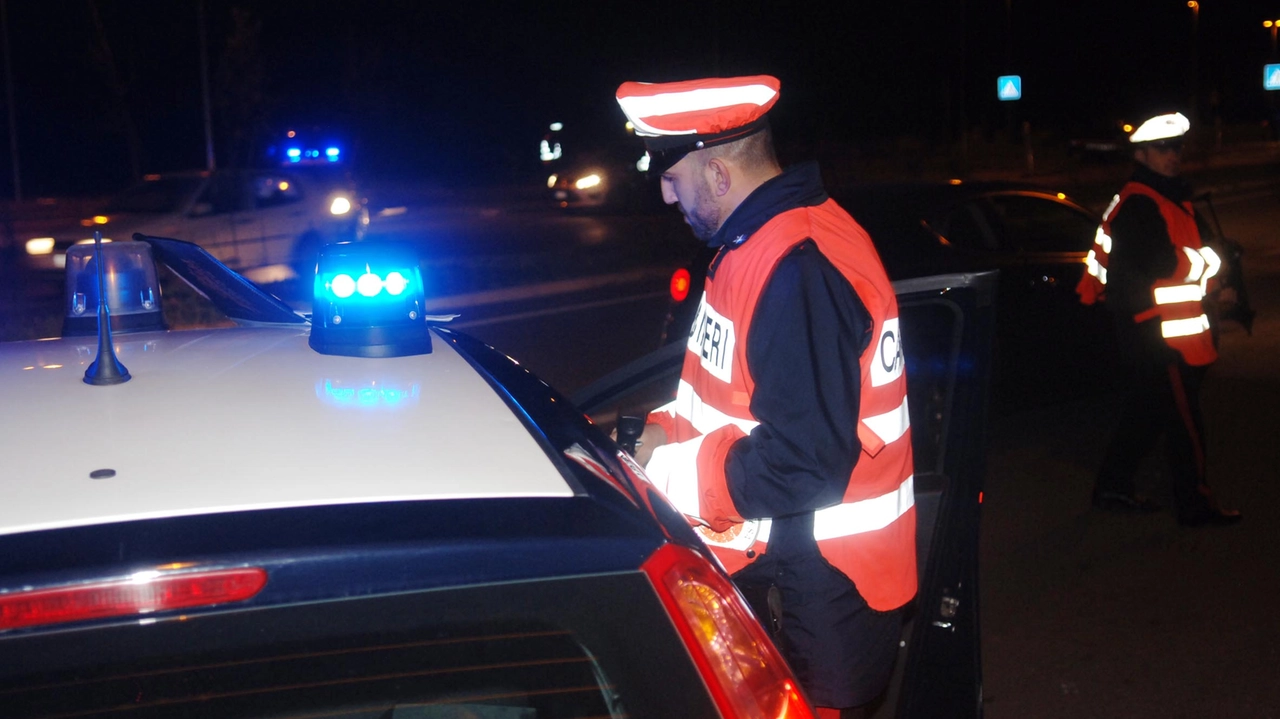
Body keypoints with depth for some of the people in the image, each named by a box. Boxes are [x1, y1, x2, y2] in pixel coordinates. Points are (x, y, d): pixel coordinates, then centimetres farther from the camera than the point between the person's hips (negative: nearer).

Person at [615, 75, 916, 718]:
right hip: (772, 553, 10)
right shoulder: (756, 243, 8)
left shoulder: (800, 269, -27)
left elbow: (801, 465, -30)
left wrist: (665, 468, -19)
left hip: (827, 577, -10)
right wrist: (668, 429, 4)